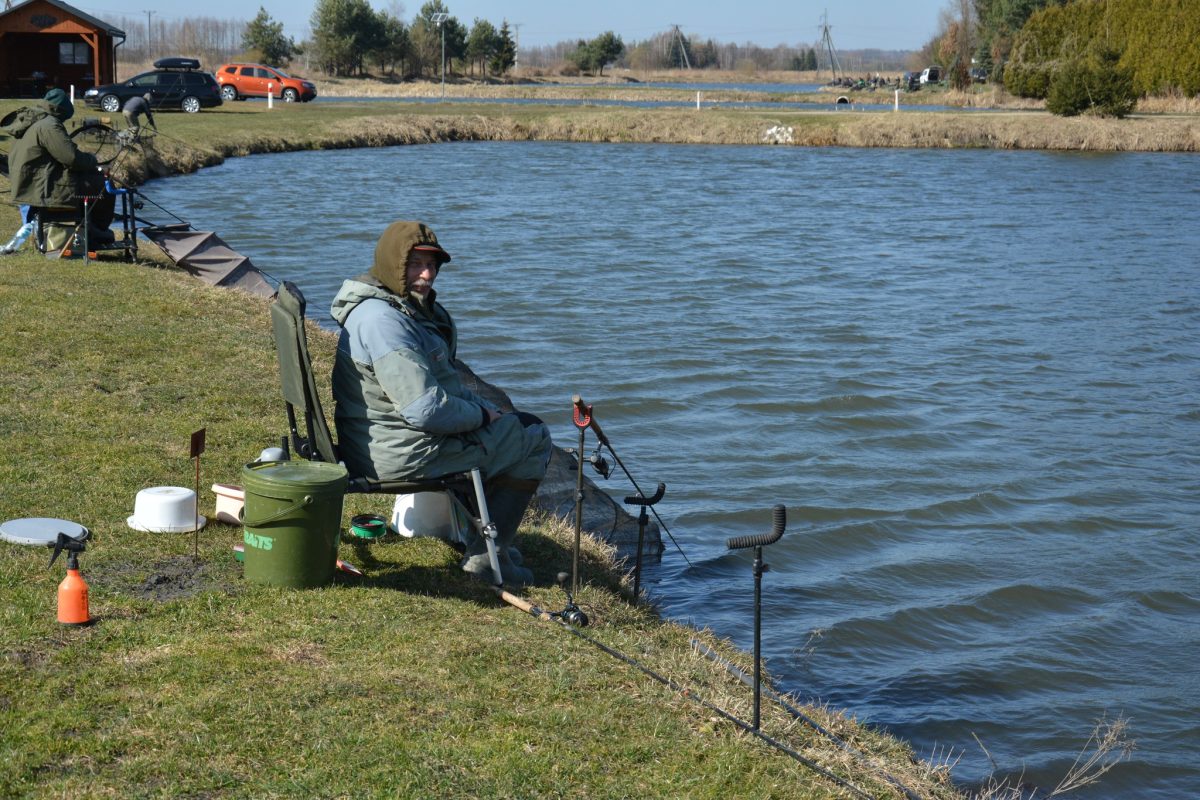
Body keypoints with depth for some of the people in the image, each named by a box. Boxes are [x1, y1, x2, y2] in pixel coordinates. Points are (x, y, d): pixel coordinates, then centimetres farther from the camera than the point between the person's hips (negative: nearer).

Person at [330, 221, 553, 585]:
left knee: (521, 422, 28)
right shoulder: (383, 320, -24)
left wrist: (485, 408, 9)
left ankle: (482, 534, 33)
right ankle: (485, 556, 5)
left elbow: (442, 382, 23)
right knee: (534, 440, 0)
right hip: (401, 454, -11)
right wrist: (481, 415, -11)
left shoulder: (406, 308, 11)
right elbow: (426, 409, -28)